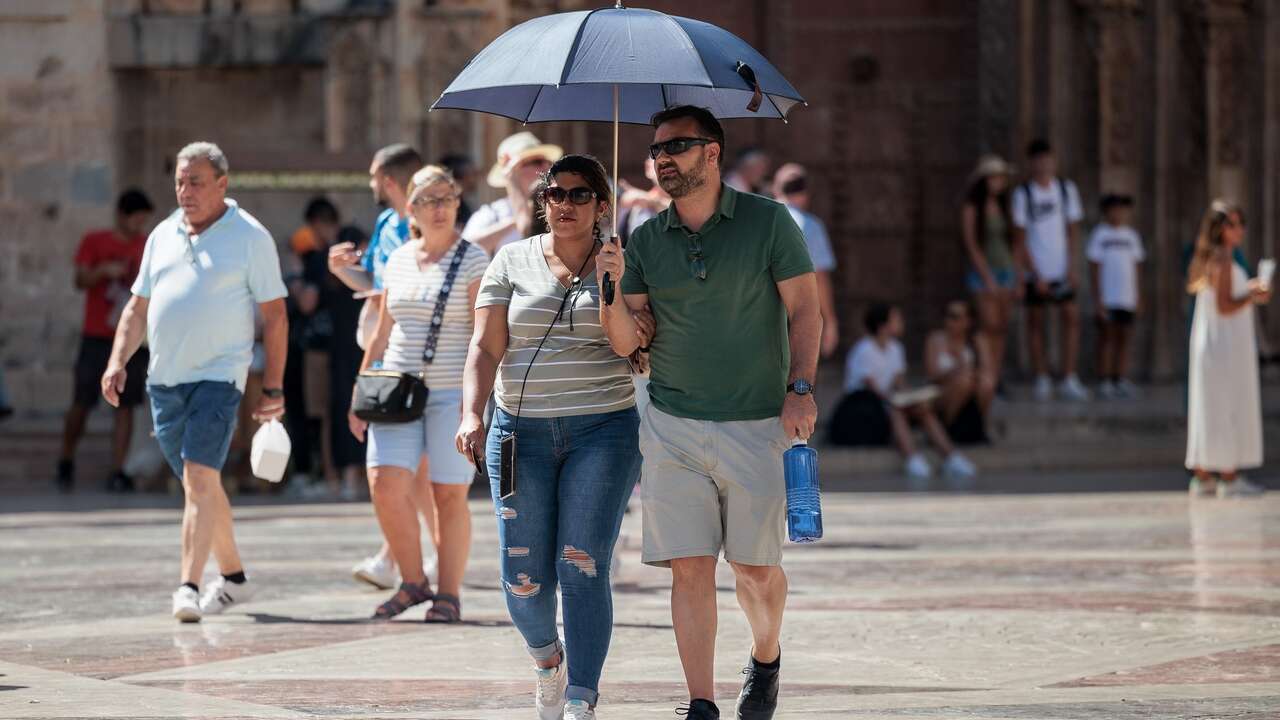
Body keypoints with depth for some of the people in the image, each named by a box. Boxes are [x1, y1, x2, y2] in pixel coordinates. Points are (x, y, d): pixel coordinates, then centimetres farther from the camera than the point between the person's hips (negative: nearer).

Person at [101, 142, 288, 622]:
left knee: (200, 478, -17)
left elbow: (275, 315, -2)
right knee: (200, 483, 14)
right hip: (164, 379, 6)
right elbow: (138, 307, 19)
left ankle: (188, 588, -22)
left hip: (218, 377, -6)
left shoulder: (250, 237, -2)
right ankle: (233, 578, 28)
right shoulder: (163, 236, 14)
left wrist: (273, 387, -6)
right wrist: (118, 361, 5)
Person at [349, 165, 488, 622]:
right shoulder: (399, 261, 12)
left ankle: (448, 594, 7)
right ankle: (412, 582, 5)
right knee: (385, 482, -10)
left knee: (449, 494, -2)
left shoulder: (473, 261, -2)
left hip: (452, 392, -4)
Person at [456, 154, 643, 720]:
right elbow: (486, 348, 3)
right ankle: (547, 659, 31)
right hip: (522, 433, 2)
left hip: (602, 431, -2)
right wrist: (471, 414, -11)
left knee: (582, 567, -14)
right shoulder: (514, 261, 9)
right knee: (525, 581, -1)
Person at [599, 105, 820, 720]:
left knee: (757, 568, 5)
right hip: (672, 427, 2)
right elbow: (626, 342, 6)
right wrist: (613, 286, -12)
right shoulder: (647, 240, 7)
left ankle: (765, 658, 34)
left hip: (757, 425, -2)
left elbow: (804, 310, -1)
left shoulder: (767, 221, -1)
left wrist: (800, 387, -14)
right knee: (690, 568, -4)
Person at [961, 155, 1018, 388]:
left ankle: (996, 379, 2)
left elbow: (1011, 245, 14)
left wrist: (1018, 280, 9)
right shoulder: (971, 209, -5)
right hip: (983, 272, -6)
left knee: (1002, 328, 1)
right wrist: (988, 279, -14)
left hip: (1006, 271, 6)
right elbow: (971, 245, -9)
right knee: (989, 325, -15)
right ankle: (986, 379, -17)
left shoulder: (1002, 208, 12)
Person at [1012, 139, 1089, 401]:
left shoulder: (1066, 188, 5)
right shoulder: (1022, 193, -4)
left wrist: (1071, 267, -1)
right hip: (1035, 271, -2)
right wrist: (1036, 276, -8)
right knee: (1035, 322, 2)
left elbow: (1073, 230, 8)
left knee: (1071, 318, -6)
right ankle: (1042, 380, 9)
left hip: (1062, 270, 2)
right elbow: (1020, 238, -4)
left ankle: (1069, 380, -4)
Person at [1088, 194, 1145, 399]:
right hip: (1107, 297, -5)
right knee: (1108, 337, -2)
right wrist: (1097, 299, -9)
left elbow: (1135, 266, 17)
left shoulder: (1131, 235, 13)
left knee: (1125, 338, 4)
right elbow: (1094, 267, -4)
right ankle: (1105, 381, 1)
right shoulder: (1100, 234, -2)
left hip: (1127, 298, 5)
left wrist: (1138, 296, 13)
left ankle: (1122, 380, 8)